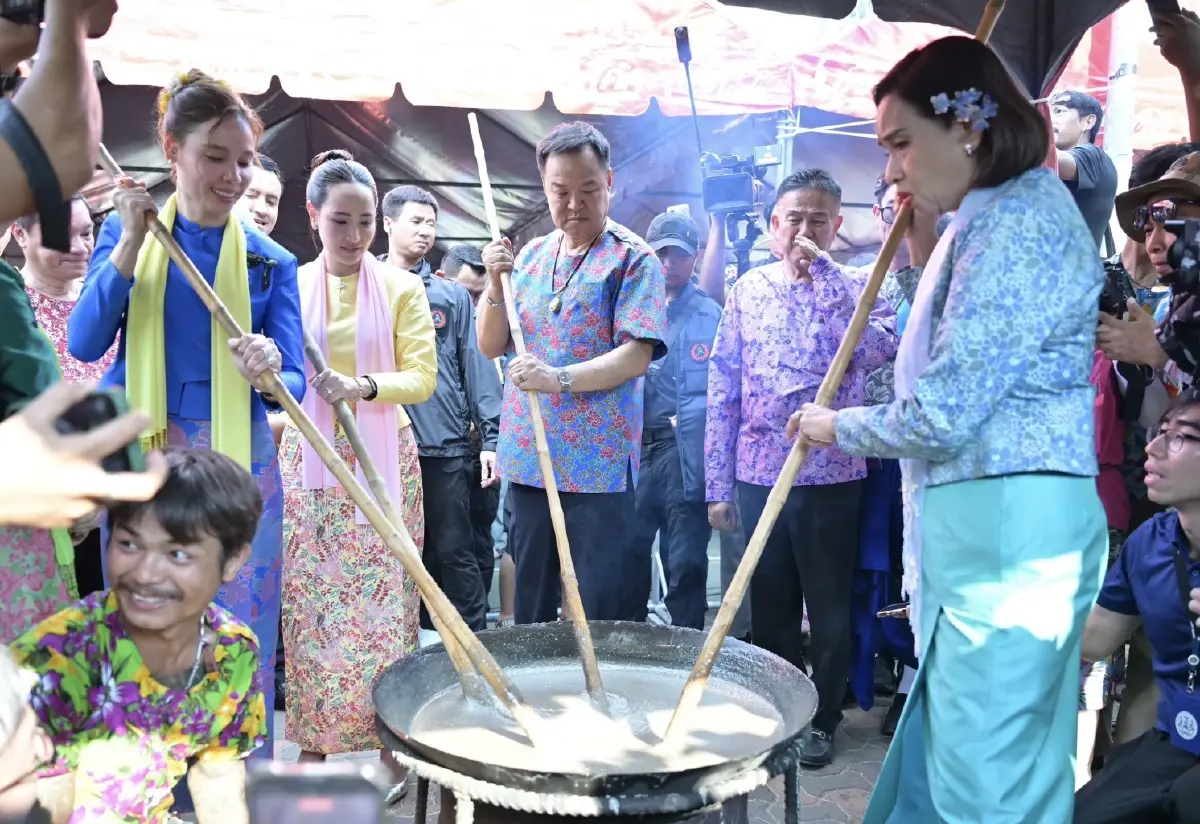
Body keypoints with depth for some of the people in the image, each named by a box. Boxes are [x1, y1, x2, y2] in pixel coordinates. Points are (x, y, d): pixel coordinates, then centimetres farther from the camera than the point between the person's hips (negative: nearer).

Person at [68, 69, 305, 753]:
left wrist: (271, 373, -27)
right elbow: (84, 343, -6)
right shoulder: (125, 231, 5)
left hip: (238, 467, -1)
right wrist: (131, 245, -14)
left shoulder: (271, 260, 1)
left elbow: (294, 381, -4)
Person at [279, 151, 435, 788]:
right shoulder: (287, 286, 7)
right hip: (307, 463, 2)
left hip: (382, 462, -1)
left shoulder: (401, 287, 2)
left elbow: (422, 377, -4)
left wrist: (365, 386, -22)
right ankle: (312, 737, 17)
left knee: (383, 600, 0)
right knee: (307, 599, 3)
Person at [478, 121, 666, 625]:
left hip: (601, 468, -5)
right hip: (528, 461, 6)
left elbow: (636, 356, -15)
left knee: (607, 614, 1)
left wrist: (558, 379, -28)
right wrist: (496, 285, -6)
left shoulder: (632, 258, -5)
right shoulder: (532, 255, 12)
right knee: (530, 609, 16)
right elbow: (490, 346, 11)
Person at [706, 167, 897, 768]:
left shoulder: (858, 288, 1)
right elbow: (722, 391, 5)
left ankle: (823, 719, 26)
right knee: (769, 606, 13)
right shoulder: (748, 290, 6)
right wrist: (718, 483, 2)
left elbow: (879, 350, -21)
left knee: (830, 610, 9)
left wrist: (825, 276, -18)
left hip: (832, 476, -2)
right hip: (758, 475, 2)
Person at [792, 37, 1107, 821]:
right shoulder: (997, 219, 17)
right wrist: (927, 254, 17)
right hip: (987, 523, 10)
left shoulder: (1017, 221, -15)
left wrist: (835, 426, -3)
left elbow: (943, 414, -21)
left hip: (1006, 528, -10)